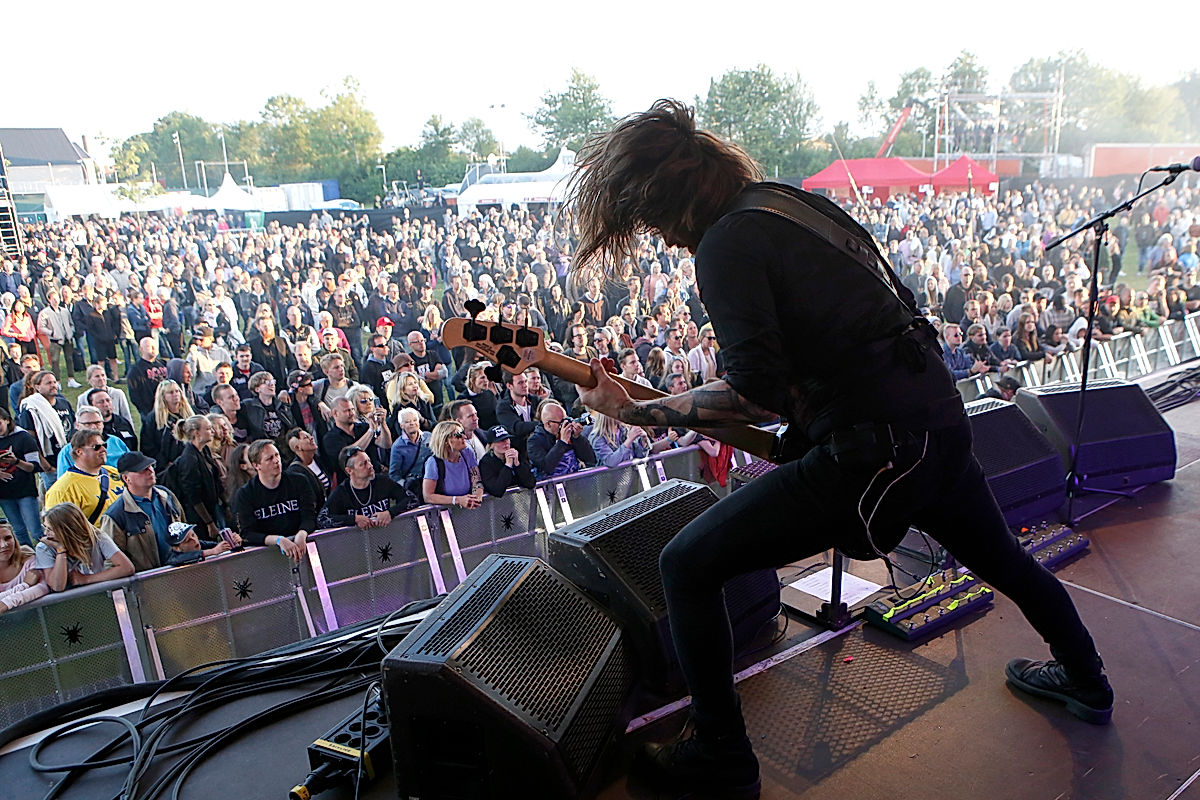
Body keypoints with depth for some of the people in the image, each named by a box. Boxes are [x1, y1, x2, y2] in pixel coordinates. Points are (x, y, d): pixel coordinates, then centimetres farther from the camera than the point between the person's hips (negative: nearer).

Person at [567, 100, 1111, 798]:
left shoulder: (726, 245, -14)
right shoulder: (796, 199, 13)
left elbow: (759, 395, -23)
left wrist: (632, 411, -14)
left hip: (875, 453, -9)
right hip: (945, 422, 10)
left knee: (687, 566, -1)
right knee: (1003, 559, 35)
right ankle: (1087, 682, 59)